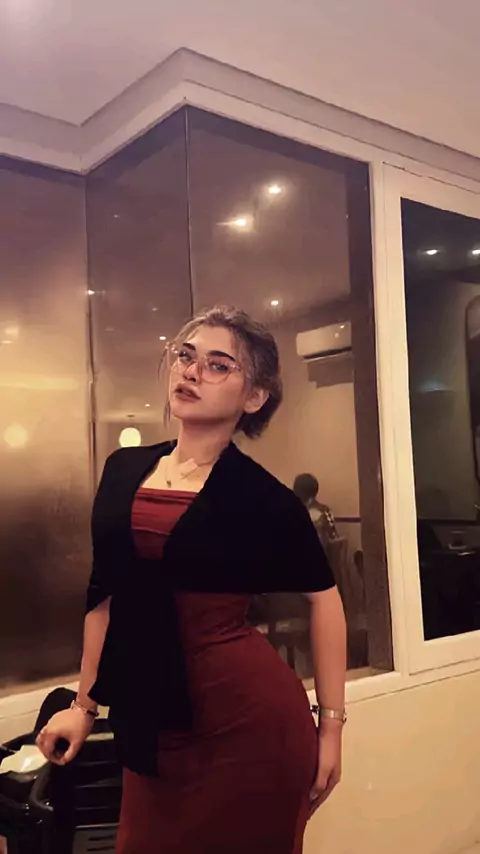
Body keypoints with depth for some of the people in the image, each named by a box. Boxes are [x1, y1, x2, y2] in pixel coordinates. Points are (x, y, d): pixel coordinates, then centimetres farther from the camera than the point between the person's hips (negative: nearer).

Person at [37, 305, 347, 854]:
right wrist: (85, 704, 14)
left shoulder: (261, 495, -9)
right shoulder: (123, 469, 3)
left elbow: (322, 597, 0)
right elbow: (105, 592, 10)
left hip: (249, 718, -4)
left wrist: (331, 723, 0)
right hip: (150, 724, 4)